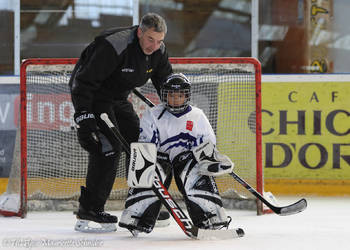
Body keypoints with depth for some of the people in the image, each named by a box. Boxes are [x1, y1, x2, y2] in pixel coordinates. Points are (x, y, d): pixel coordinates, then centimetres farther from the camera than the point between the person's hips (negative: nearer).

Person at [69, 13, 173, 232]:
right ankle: (89, 209, -15)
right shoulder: (113, 46, -32)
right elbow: (83, 82, -31)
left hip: (118, 99, 8)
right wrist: (84, 117, -36)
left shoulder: (158, 51, -7)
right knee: (108, 148, -19)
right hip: (92, 98, -8)